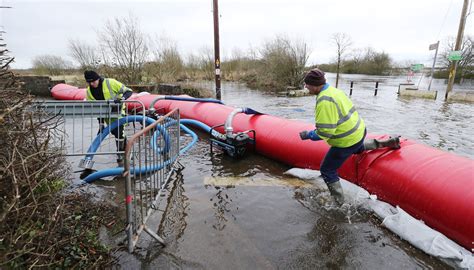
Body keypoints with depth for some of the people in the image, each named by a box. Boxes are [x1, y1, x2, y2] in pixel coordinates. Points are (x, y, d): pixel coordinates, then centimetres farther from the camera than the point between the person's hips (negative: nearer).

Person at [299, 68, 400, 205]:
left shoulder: (324, 101, -29)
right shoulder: (333, 90, 2)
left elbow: (325, 132, -30)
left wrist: (308, 135, -15)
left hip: (346, 142, -9)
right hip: (359, 131, 9)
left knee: (327, 171, 5)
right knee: (357, 149, 43)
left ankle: (339, 203, 14)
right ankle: (386, 143, 32)